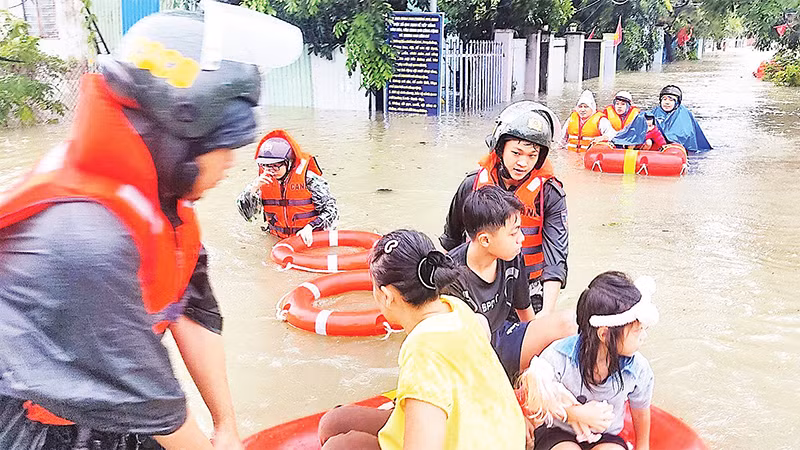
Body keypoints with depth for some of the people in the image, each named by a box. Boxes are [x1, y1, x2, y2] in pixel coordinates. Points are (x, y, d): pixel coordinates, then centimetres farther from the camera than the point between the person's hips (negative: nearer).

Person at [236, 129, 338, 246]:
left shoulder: (309, 179, -10)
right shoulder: (263, 181, 3)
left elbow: (331, 209, -8)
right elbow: (248, 214, 1)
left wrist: (310, 227, -22)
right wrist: (254, 188, -14)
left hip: (310, 238, -3)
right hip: (279, 239, 3)